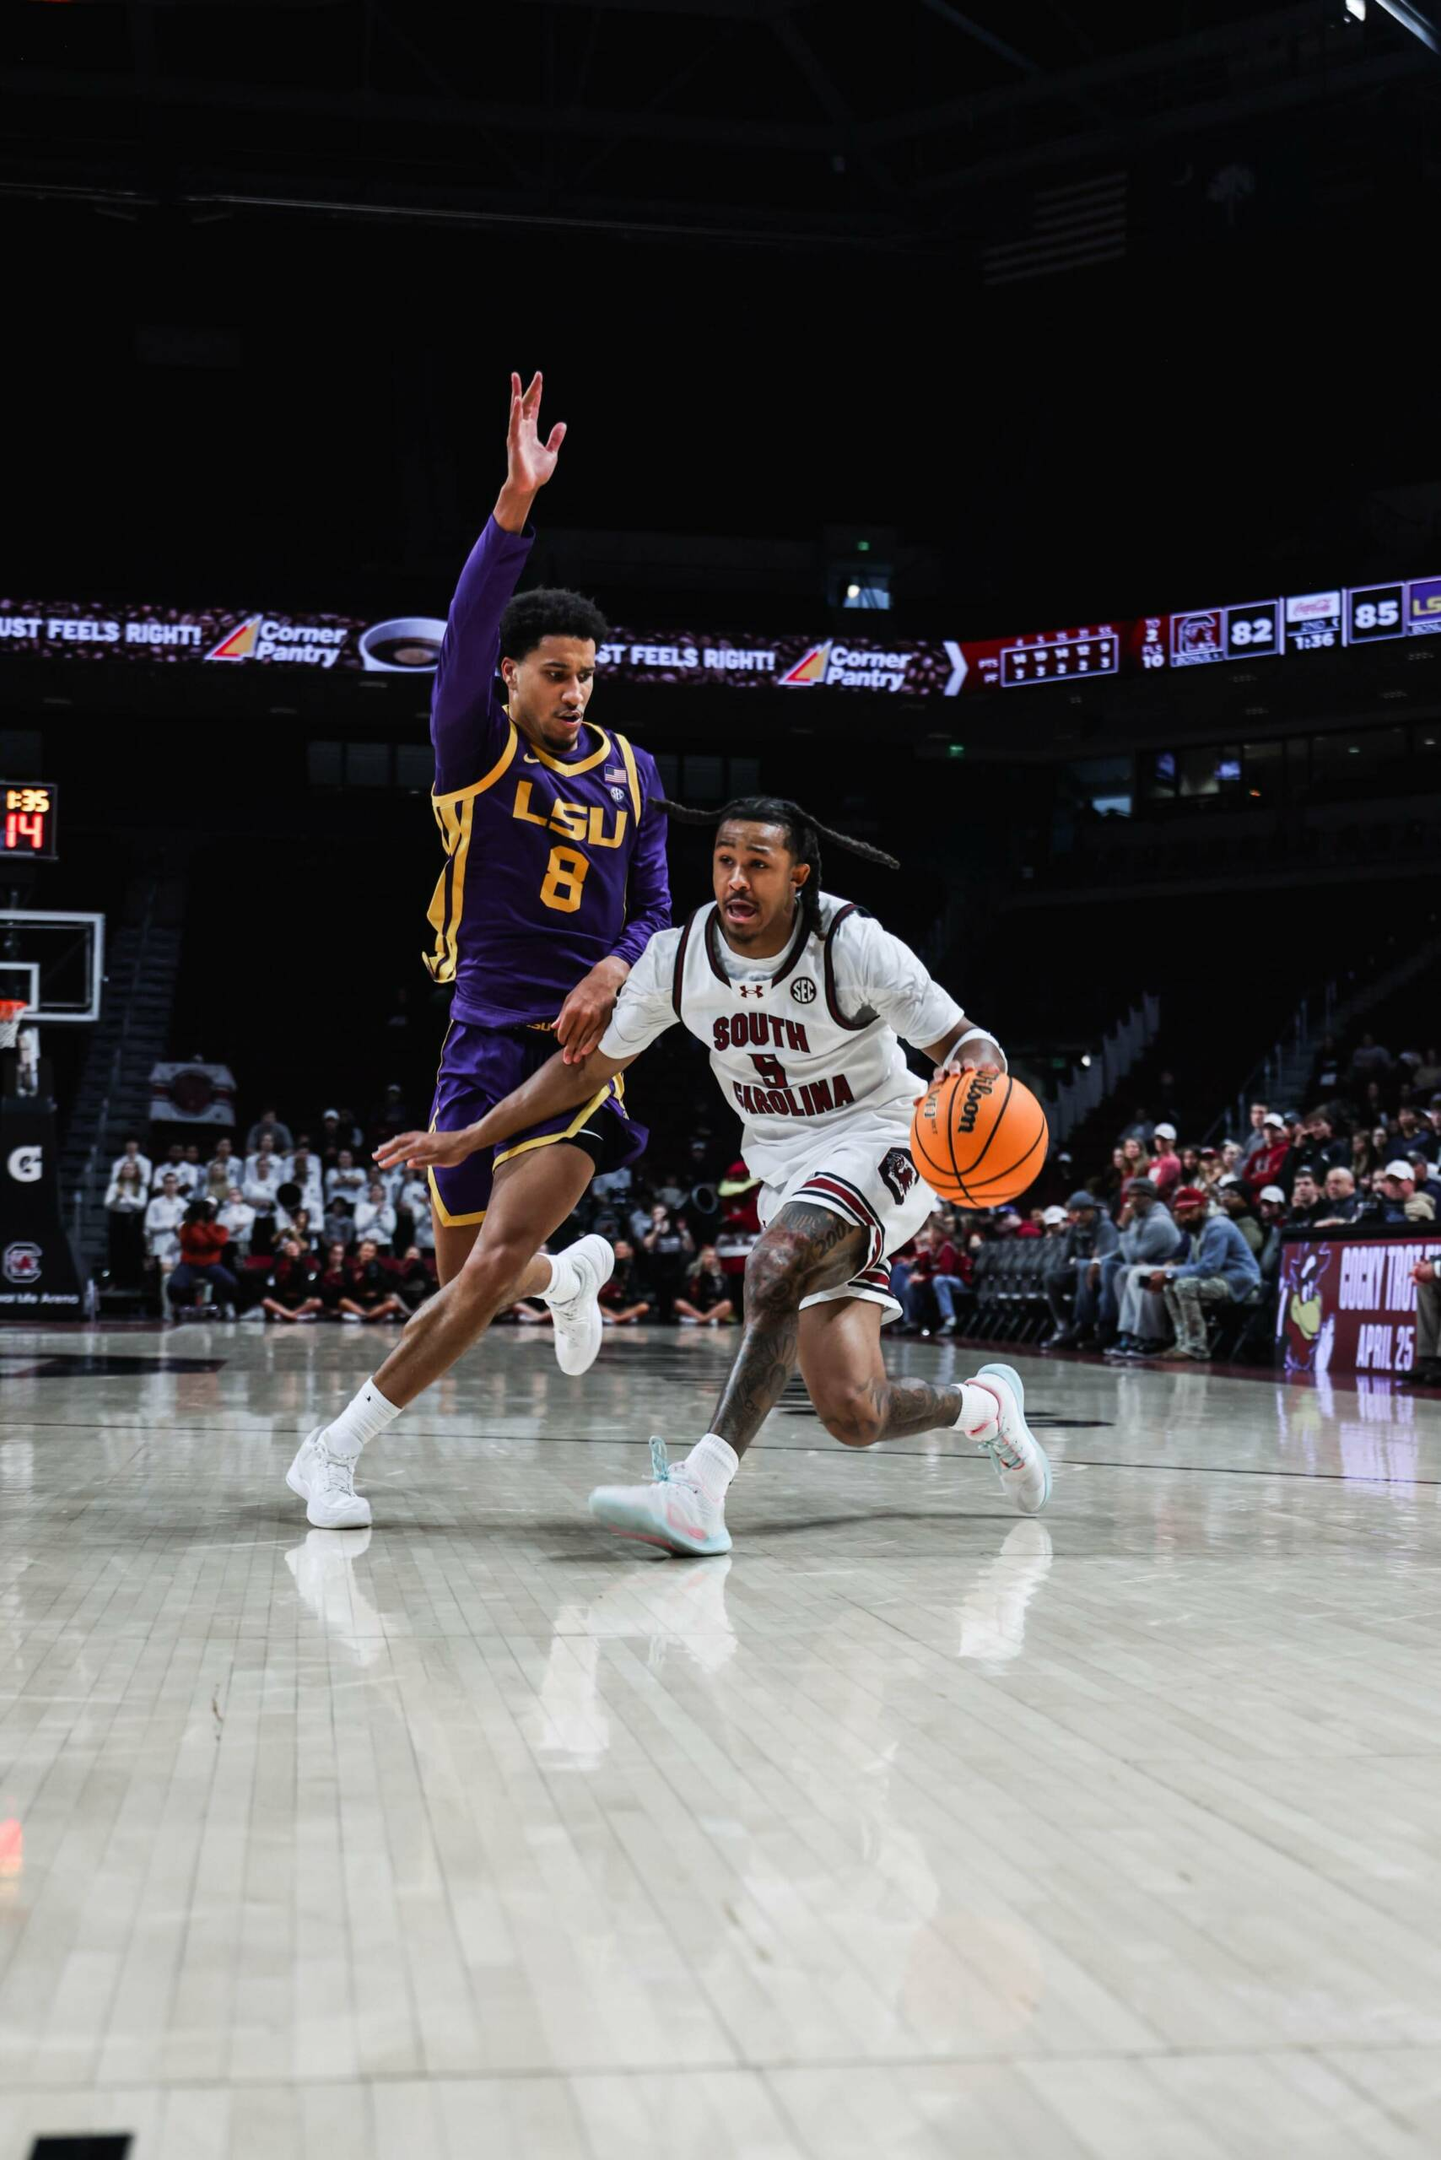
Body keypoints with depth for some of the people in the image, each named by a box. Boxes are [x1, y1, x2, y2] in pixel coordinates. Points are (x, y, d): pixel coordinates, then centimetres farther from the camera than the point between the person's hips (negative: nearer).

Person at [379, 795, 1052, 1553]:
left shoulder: (852, 945, -17)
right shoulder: (677, 957, -5)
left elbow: (965, 1042, -16)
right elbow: (588, 1064, 6)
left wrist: (975, 1071, -41)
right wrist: (469, 1139, 5)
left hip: (877, 1144, -4)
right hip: (788, 1171, 5)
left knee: (779, 1263, -36)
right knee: (853, 1414, -6)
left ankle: (700, 1489, -40)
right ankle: (985, 1405, 27)